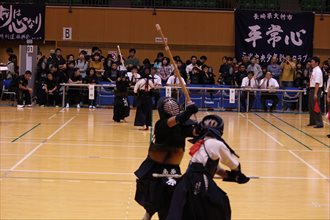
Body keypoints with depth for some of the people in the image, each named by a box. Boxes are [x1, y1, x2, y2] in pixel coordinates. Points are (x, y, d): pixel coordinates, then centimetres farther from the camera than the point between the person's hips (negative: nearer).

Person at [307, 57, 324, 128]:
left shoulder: (318, 71, -16)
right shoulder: (314, 70, 13)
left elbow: (317, 83, -21)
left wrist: (315, 93, -25)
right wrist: (312, 92, 14)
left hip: (316, 89, -10)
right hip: (312, 89, 10)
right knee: (311, 106, 17)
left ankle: (319, 123, -4)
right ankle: (312, 121, 29)